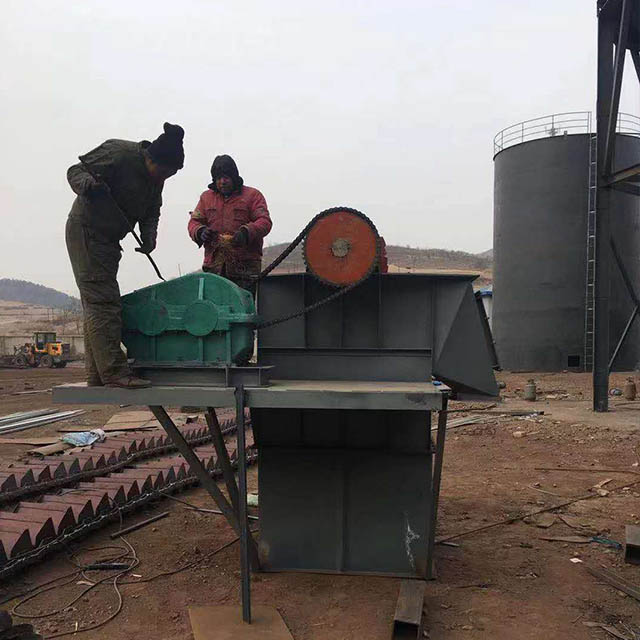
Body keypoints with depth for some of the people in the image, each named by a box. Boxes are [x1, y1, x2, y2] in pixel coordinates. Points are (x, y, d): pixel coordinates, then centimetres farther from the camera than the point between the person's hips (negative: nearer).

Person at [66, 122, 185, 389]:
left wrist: (149, 236, -6)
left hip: (108, 238, 9)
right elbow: (75, 171, -13)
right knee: (103, 301, -15)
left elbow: (151, 211, 13)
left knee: (96, 305, 8)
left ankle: (97, 375, 13)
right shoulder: (119, 154, -17)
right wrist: (88, 185, -35)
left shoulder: (156, 177, 6)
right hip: (86, 230, -9)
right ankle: (114, 372, -17)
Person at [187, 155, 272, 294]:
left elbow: (264, 222, -3)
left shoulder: (252, 195, 7)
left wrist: (246, 232, -22)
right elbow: (194, 221, 17)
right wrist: (200, 231, -8)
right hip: (214, 267, 3)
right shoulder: (207, 197, 19)